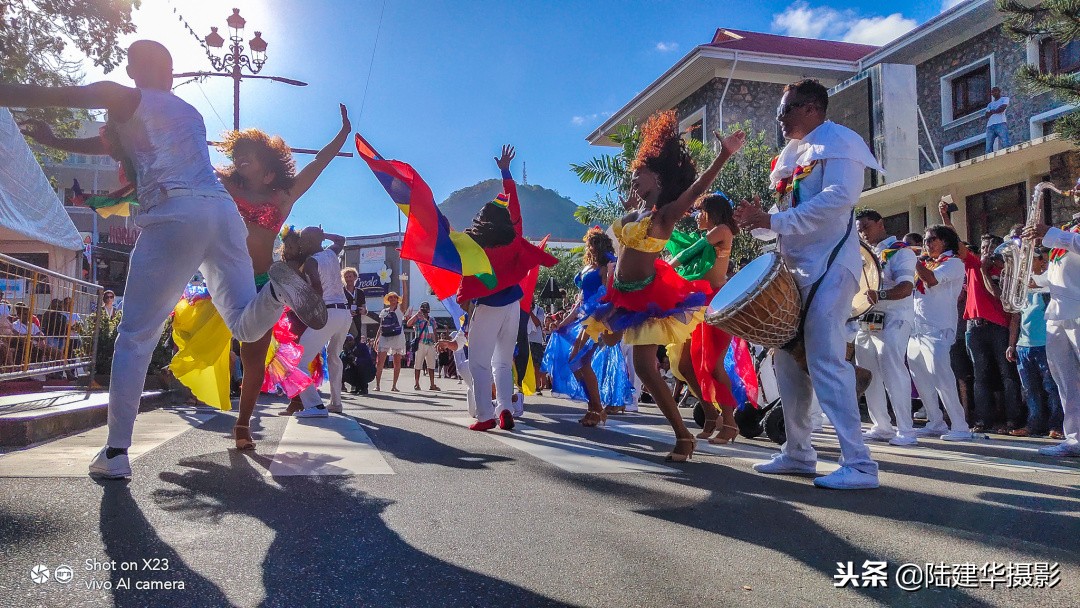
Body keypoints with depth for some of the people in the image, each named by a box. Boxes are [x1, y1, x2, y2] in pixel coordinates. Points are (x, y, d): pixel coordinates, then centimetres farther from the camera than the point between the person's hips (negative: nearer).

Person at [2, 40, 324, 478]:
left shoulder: (126, 99, 14)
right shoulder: (189, 112, 33)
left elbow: (52, 96, 11)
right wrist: (56, 142, 47)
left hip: (174, 217, -5)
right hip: (223, 212, 5)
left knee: (135, 338, 1)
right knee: (246, 325, 10)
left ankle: (115, 453, -2)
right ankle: (276, 288, -24)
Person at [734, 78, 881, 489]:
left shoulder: (839, 141, -5)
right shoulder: (793, 152, 20)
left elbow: (839, 198, -22)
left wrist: (773, 221, -22)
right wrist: (759, 219, -2)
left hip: (829, 266, -9)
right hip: (795, 267, 9)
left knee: (825, 360, -14)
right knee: (788, 358, 9)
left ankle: (858, 463, -9)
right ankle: (798, 452, 19)